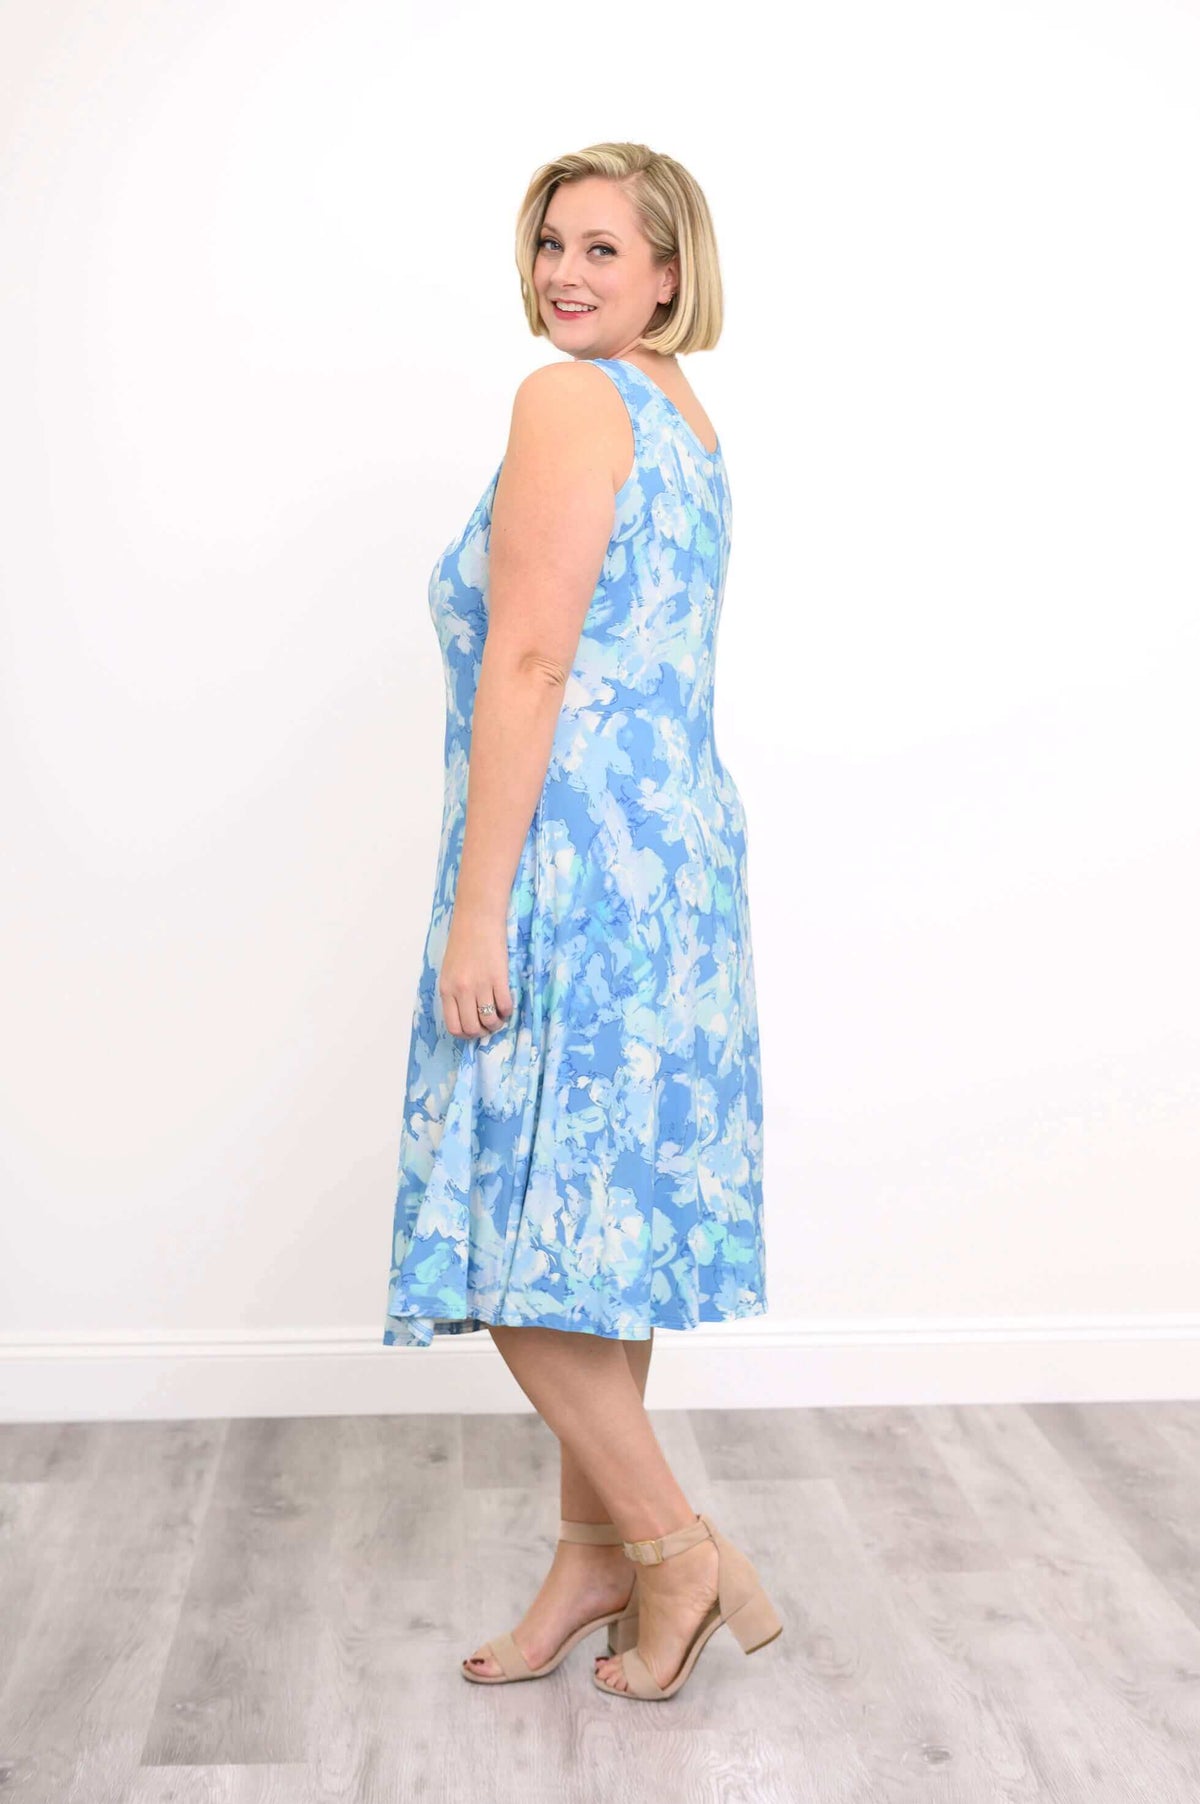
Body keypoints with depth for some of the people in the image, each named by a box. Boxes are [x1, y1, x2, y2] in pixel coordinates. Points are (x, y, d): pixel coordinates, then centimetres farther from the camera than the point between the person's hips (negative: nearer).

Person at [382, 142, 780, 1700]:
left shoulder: (567, 401, -10)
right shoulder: (688, 420, 19)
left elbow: (528, 663, -17)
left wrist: (475, 908, -18)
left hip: (575, 852, -10)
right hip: (685, 842, 10)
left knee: (517, 1225, -3)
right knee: (597, 1218, 12)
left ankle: (678, 1550, 5)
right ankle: (599, 1553, 22)